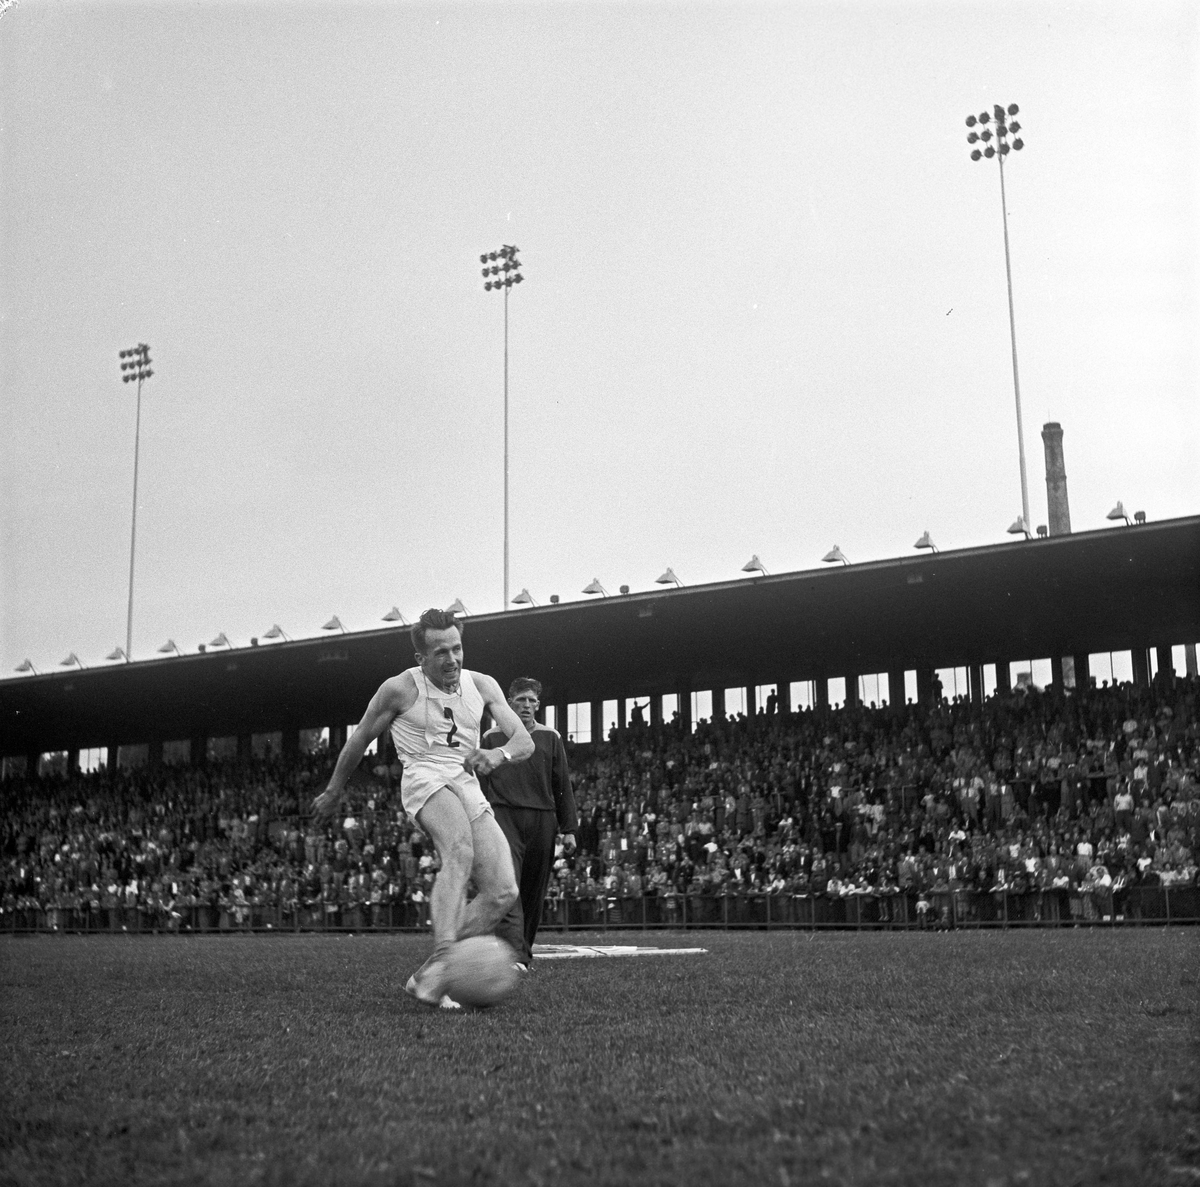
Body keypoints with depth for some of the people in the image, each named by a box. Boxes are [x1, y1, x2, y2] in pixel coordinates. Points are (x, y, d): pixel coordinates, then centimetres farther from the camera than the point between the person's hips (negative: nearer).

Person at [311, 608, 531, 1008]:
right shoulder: (400, 689, -4)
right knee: (460, 854, -37)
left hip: (471, 790, 5)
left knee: (503, 891, -10)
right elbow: (359, 740, 8)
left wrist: (497, 755, -23)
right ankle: (442, 961, -49)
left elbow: (524, 742, 0)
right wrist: (333, 791, 16)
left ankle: (427, 978, -5)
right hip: (426, 779, -5)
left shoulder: (482, 686, 6)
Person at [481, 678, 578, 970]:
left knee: (534, 893, 6)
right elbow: (480, 784, 10)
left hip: (542, 820, 2)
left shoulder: (550, 738, 12)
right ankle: (513, 954, -25)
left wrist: (569, 829, 6)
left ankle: (525, 952, 20)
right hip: (503, 817, -2)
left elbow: (563, 786, 12)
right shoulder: (492, 737, 9)